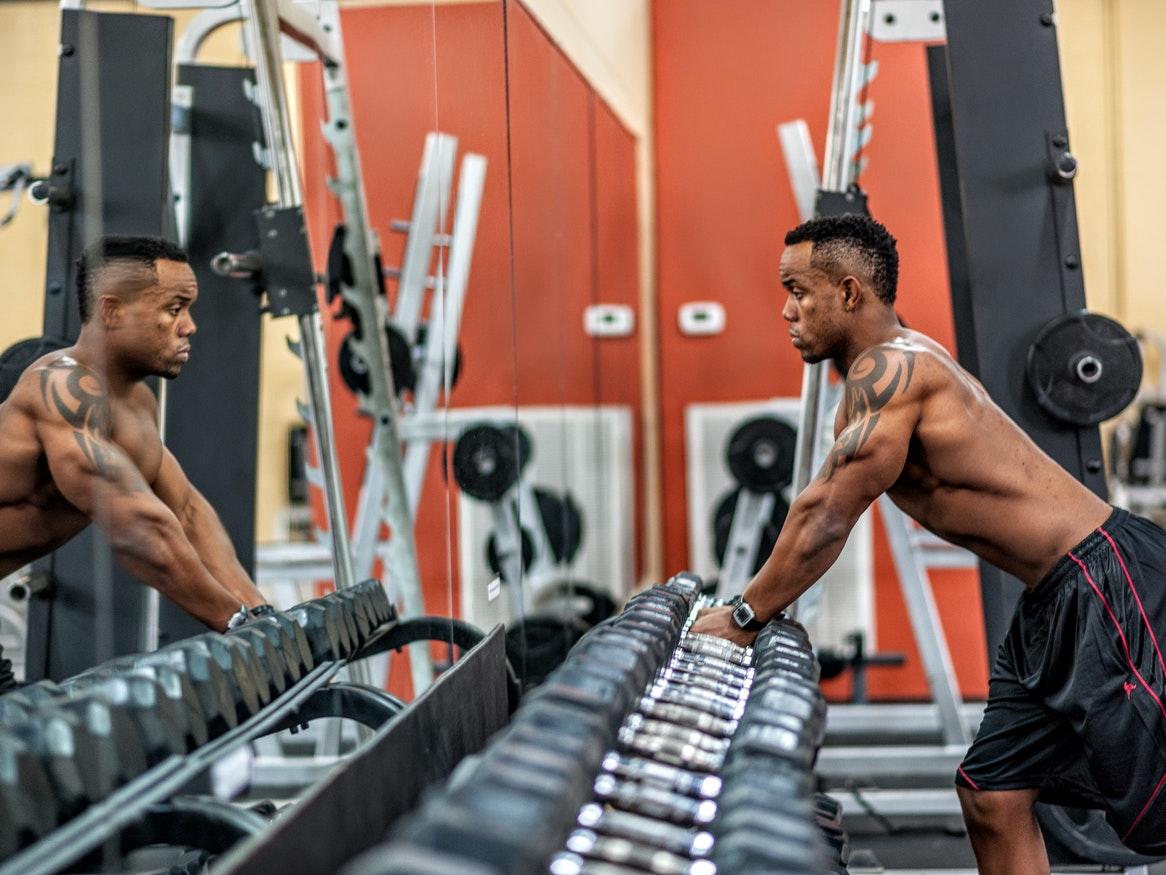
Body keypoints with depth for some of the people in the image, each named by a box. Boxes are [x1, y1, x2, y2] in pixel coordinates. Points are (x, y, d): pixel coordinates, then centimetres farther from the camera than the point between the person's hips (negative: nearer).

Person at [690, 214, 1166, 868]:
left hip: (1106, 581, -10)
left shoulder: (890, 369, -17)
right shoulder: (874, 379, 14)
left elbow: (829, 522, -17)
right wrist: (745, 600, 17)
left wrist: (747, 618, -8)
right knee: (993, 797, 10)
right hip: (1055, 596, 10)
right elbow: (813, 508, 20)